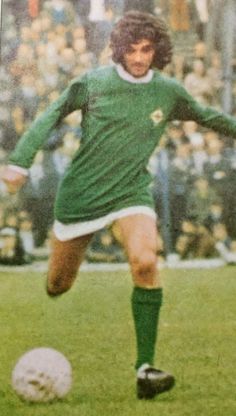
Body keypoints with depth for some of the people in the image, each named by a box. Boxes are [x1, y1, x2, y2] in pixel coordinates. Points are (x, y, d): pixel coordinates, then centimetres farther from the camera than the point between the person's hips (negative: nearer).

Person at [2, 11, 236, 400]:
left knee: (145, 262, -27)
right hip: (81, 192, 0)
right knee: (58, 286, 5)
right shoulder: (94, 83, -6)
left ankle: (146, 367, -26)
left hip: (132, 189, 1)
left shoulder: (168, 92, 1)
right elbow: (52, 116, 0)